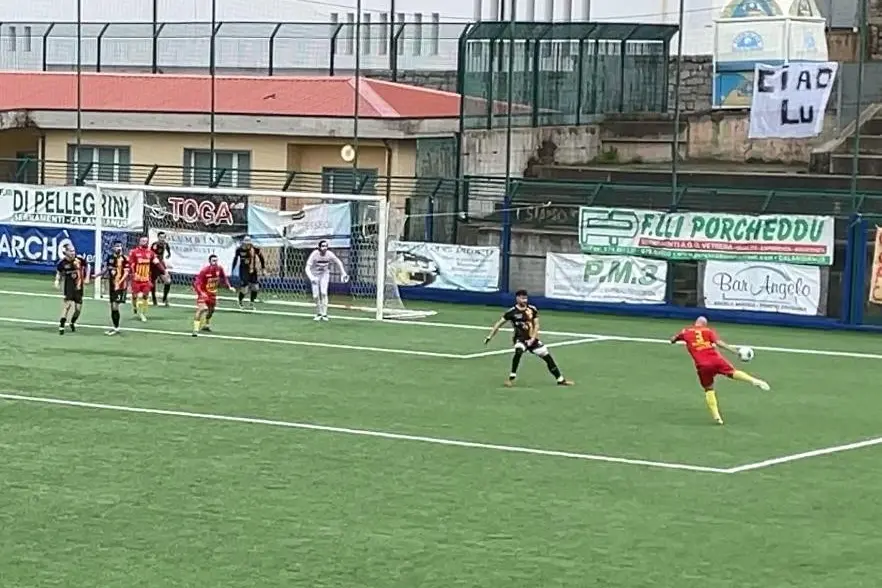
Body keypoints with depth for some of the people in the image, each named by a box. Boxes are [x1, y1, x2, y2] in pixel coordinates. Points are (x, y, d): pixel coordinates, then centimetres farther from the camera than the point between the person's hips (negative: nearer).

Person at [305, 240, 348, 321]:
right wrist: (311, 278, -46)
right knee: (316, 296, -2)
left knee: (324, 293, -19)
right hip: (315, 275, 0)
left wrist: (343, 273, 2)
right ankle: (319, 314, 21)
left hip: (325, 275, 0)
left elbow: (338, 262, -1)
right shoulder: (314, 254, -27)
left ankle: (324, 314, -14)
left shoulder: (329, 254, -21)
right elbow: (307, 268, -30)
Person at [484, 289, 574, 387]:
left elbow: (536, 325, 0)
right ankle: (511, 378, -27)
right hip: (520, 339, -3)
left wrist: (532, 339, -13)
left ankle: (560, 380, 18)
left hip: (532, 339, 3)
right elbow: (499, 324, -6)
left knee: (548, 357, 4)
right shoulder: (512, 312, -11)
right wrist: (489, 337, -9)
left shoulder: (532, 309, -3)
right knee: (518, 351, -35)